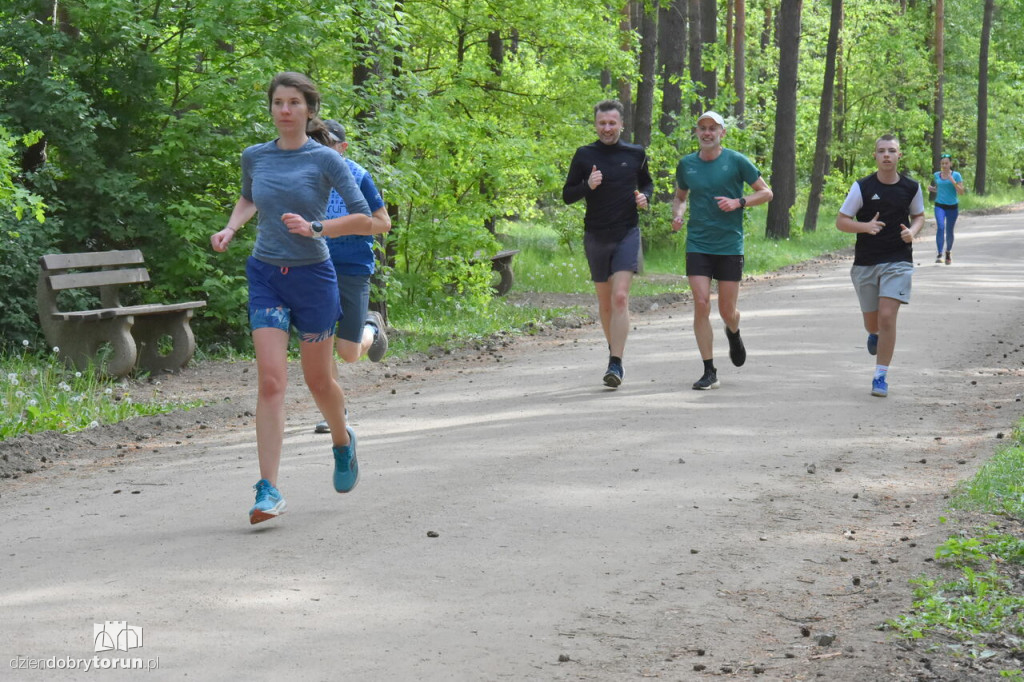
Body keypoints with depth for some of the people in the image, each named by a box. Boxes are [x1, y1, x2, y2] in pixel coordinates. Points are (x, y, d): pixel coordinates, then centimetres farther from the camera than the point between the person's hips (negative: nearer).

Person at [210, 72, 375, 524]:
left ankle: (342, 441, 45)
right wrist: (231, 228, 8)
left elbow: (364, 219, -10)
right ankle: (268, 490, -13)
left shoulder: (325, 160, -7)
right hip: (266, 276, 2)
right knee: (270, 381, -11)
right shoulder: (254, 157, 5)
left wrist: (314, 228, -23)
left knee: (318, 379, 11)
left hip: (312, 275, -2)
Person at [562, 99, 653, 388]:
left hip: (627, 234, -2)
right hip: (596, 236, 2)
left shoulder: (635, 154, 3)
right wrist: (587, 186, -17)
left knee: (620, 297, -16)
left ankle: (616, 364, -19)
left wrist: (644, 197, -2)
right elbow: (567, 195, 3)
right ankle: (614, 351, 34)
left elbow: (647, 183, 20)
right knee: (605, 301, 13)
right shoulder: (584, 155, 1)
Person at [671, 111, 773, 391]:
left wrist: (738, 202, -13)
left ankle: (733, 335, 42)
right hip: (697, 245, 2)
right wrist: (677, 215, 1)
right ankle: (709, 372, -4)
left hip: (730, 246, -2)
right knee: (701, 305, -10)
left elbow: (766, 193, 3)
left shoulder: (736, 161, -3)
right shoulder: (686, 164, 6)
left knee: (727, 310, 4)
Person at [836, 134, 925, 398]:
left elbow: (919, 216, 17)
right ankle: (875, 334, 51)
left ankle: (881, 377, -4)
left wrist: (912, 231, -6)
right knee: (872, 322, 11)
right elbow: (841, 221, -3)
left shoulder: (911, 187, 0)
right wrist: (866, 226, -21)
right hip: (865, 262, 1)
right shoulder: (862, 187, -5)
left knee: (887, 317, -14)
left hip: (898, 261, -1)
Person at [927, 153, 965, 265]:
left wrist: (952, 181, -19)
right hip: (939, 205, 1)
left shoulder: (956, 175, -3)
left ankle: (948, 252, 34)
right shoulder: (937, 175, 6)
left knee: (949, 230, 9)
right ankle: (939, 254, -24)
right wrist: (932, 189, 0)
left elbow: (961, 191, -8)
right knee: (940, 227, -20)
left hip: (952, 206, -1)